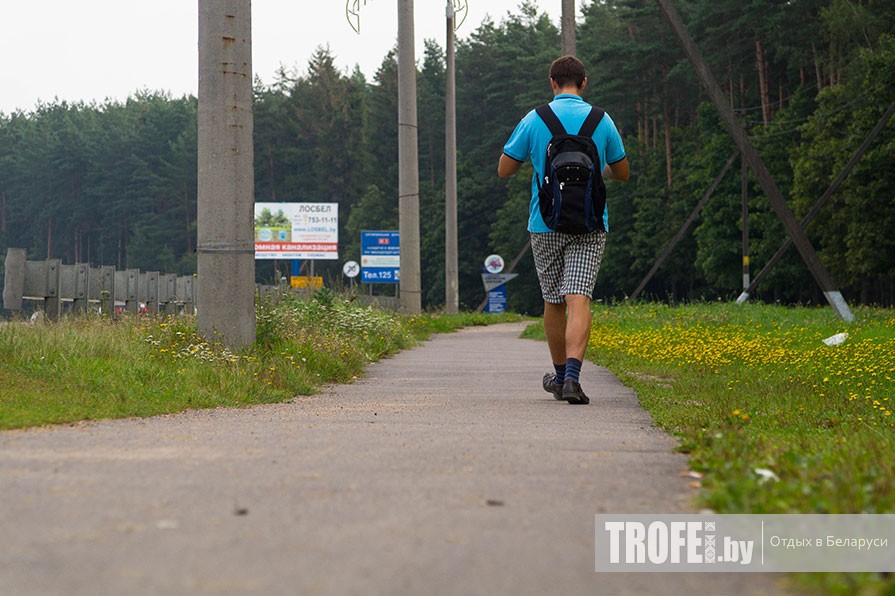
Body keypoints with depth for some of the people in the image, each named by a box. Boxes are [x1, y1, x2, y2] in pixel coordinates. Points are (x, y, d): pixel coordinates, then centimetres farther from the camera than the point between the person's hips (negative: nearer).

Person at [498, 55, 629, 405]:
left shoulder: (534, 120, -1)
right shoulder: (601, 121, 2)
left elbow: (504, 170, 4)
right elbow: (622, 172, 14)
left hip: (545, 224, 1)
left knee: (553, 301, 14)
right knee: (578, 300, -9)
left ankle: (560, 377, 28)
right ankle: (571, 377, -26)